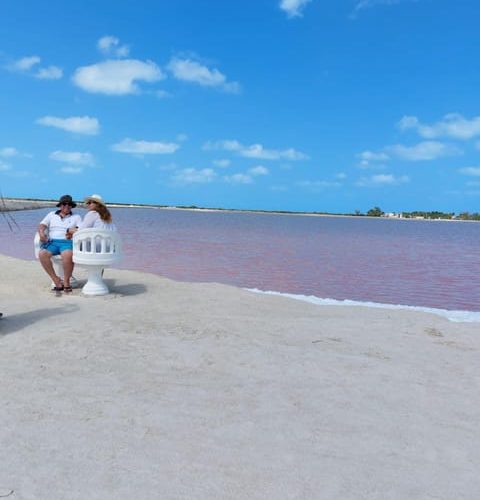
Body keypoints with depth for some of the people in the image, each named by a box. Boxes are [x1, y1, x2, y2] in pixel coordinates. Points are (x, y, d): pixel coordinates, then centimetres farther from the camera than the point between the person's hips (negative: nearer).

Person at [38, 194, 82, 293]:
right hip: (52, 241, 3)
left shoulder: (76, 217, 18)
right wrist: (42, 233, -9)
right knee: (42, 254, -30)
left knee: (67, 255, -38)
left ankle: (66, 281, -20)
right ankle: (56, 280, -22)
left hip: (68, 242, -2)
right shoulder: (51, 215, 24)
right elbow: (42, 225, 14)